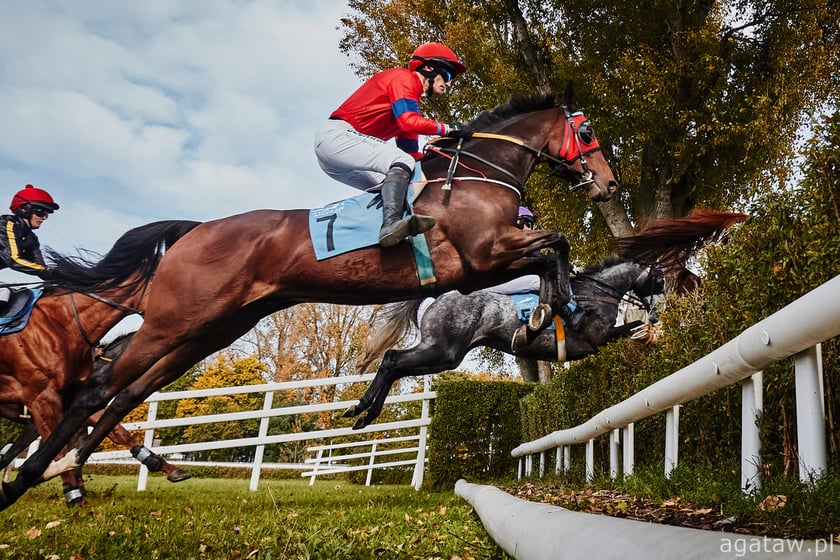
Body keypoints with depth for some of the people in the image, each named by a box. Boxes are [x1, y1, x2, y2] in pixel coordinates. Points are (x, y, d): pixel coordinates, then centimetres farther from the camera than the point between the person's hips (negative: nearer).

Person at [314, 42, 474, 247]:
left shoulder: (412, 99, 26)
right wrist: (449, 129, -13)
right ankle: (391, 224, -45)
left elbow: (411, 151, 22)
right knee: (400, 161, -25)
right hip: (338, 136, -11)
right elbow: (408, 121, -20)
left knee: (392, 185, 11)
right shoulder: (404, 77, -2)